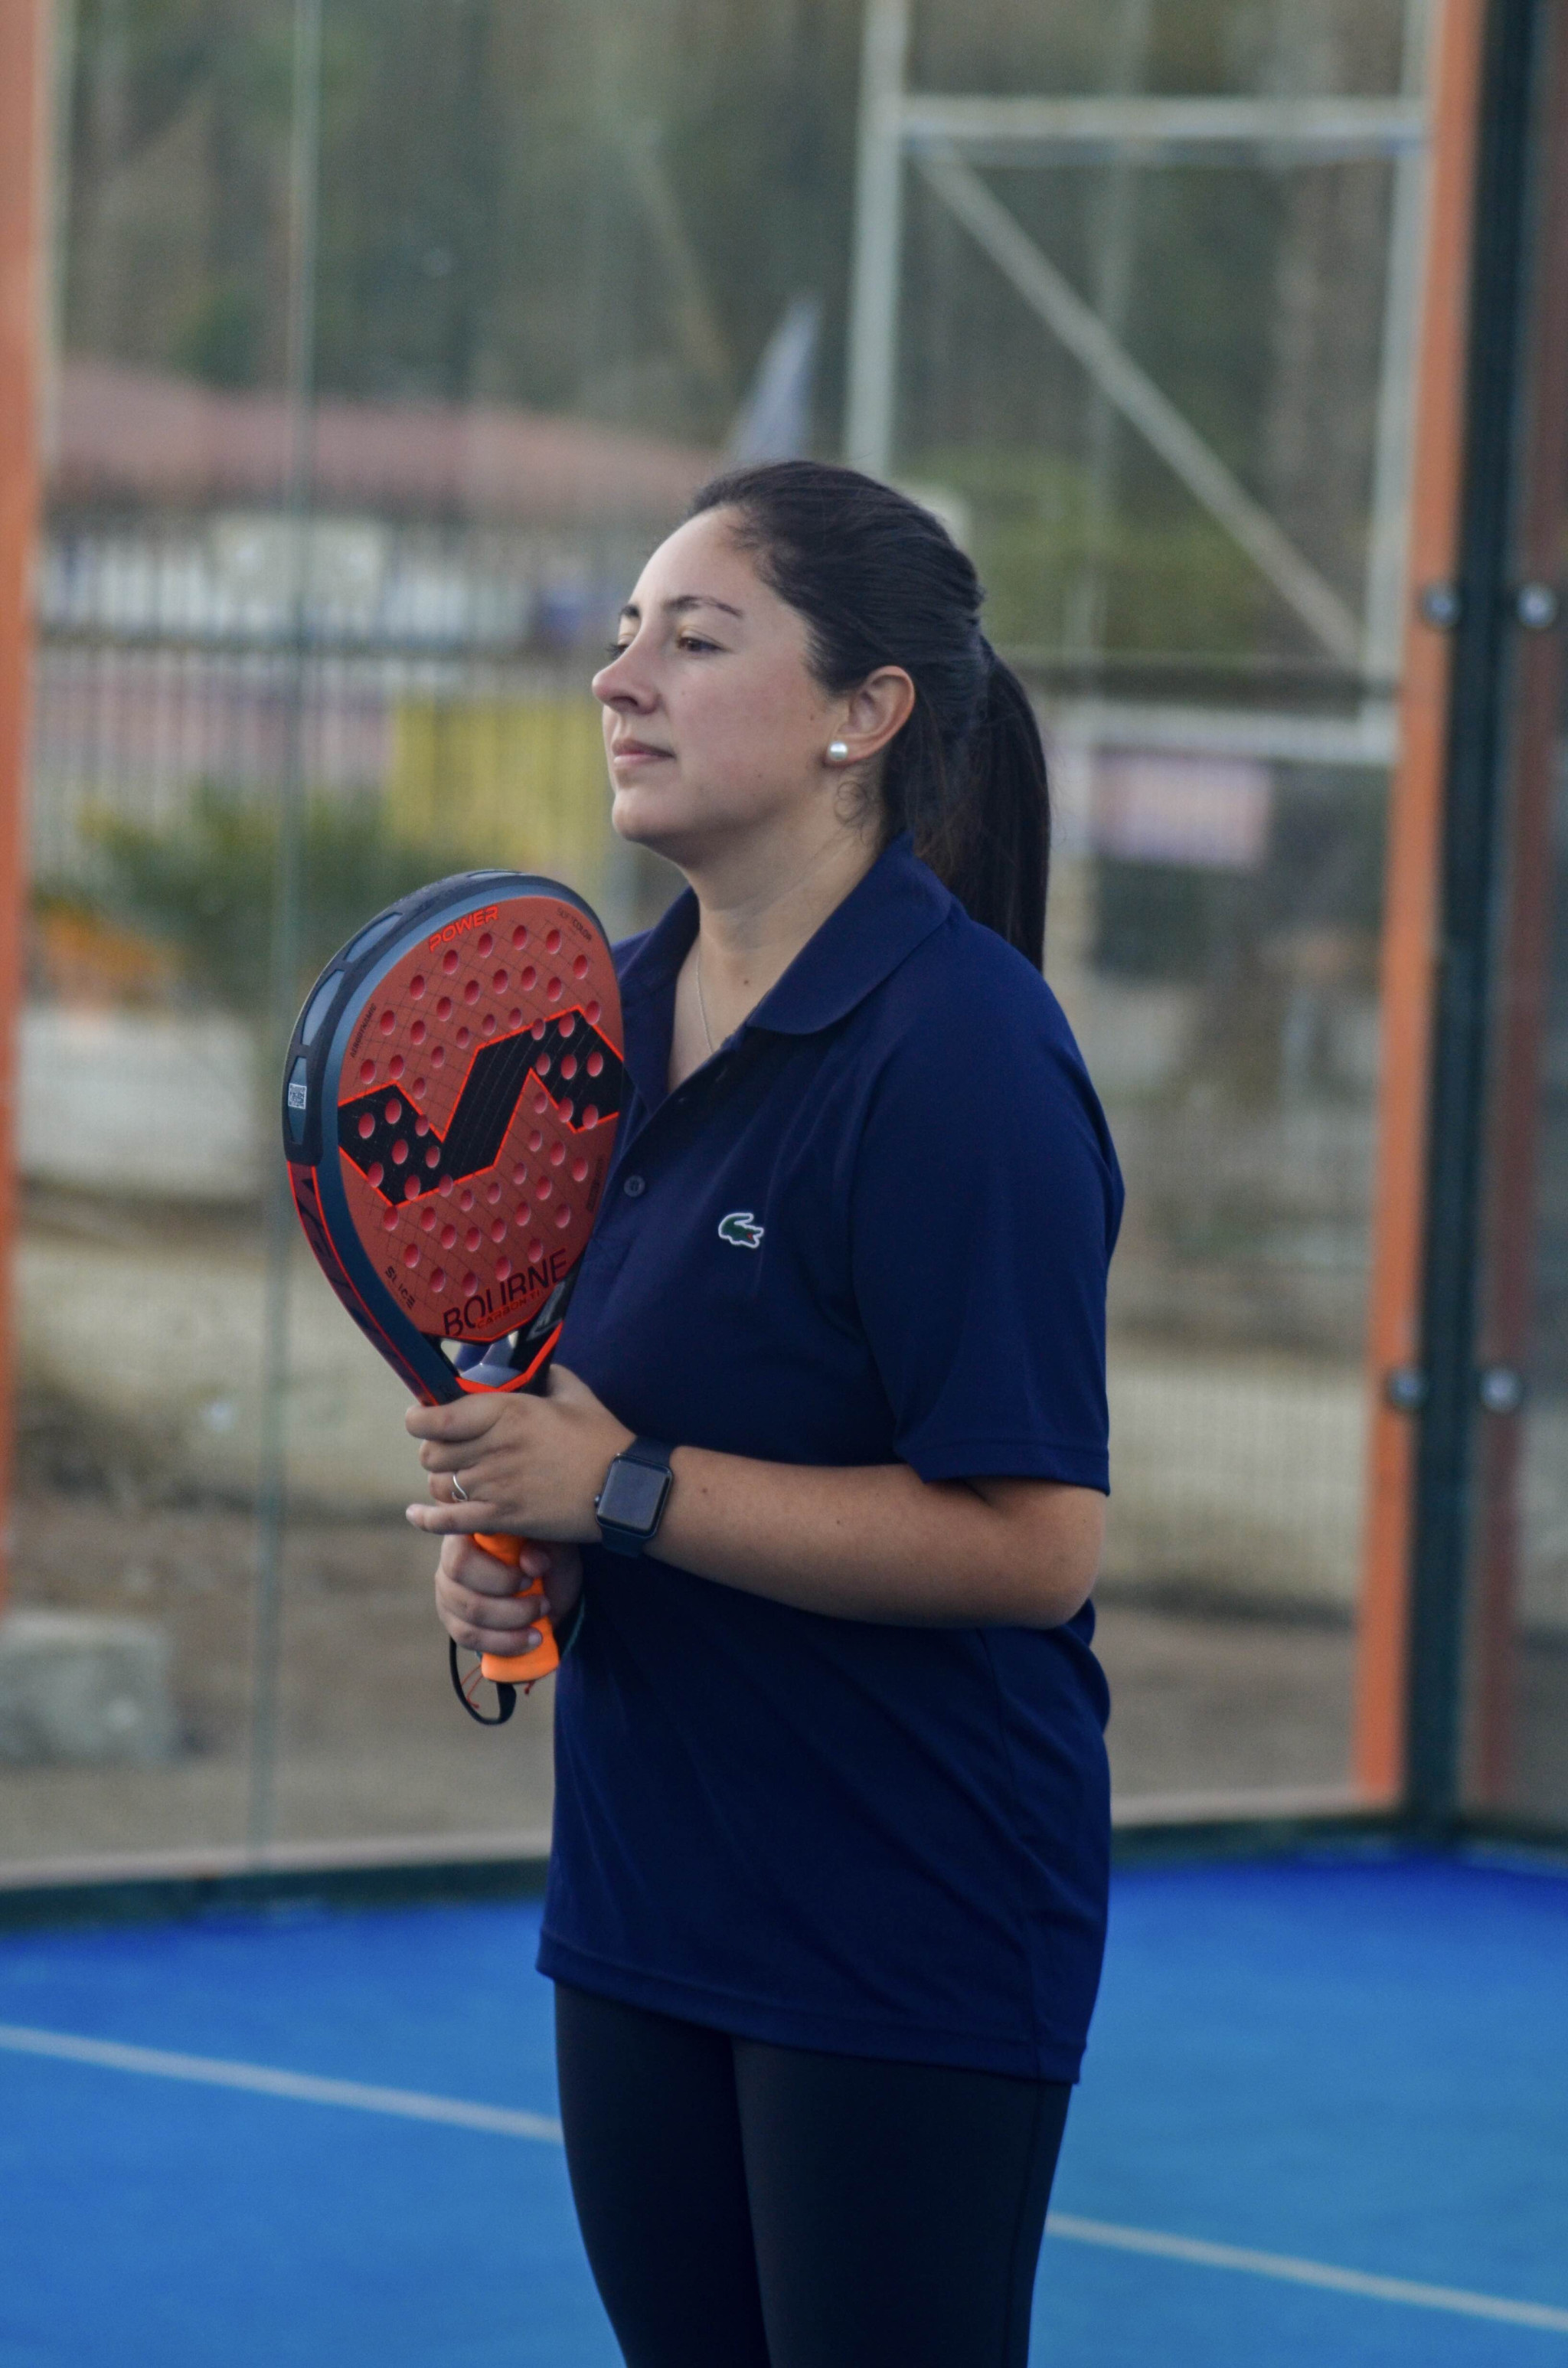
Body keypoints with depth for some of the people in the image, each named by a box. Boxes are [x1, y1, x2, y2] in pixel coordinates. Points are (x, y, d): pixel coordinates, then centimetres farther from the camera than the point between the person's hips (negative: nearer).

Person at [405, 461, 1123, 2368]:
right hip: (641, 1904, 8)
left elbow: (1033, 1543, -22)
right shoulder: (614, 1008, 7)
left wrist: (623, 1489, -21)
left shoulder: (958, 1048, -18)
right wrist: (508, 1525, 0)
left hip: (916, 1947, -8)